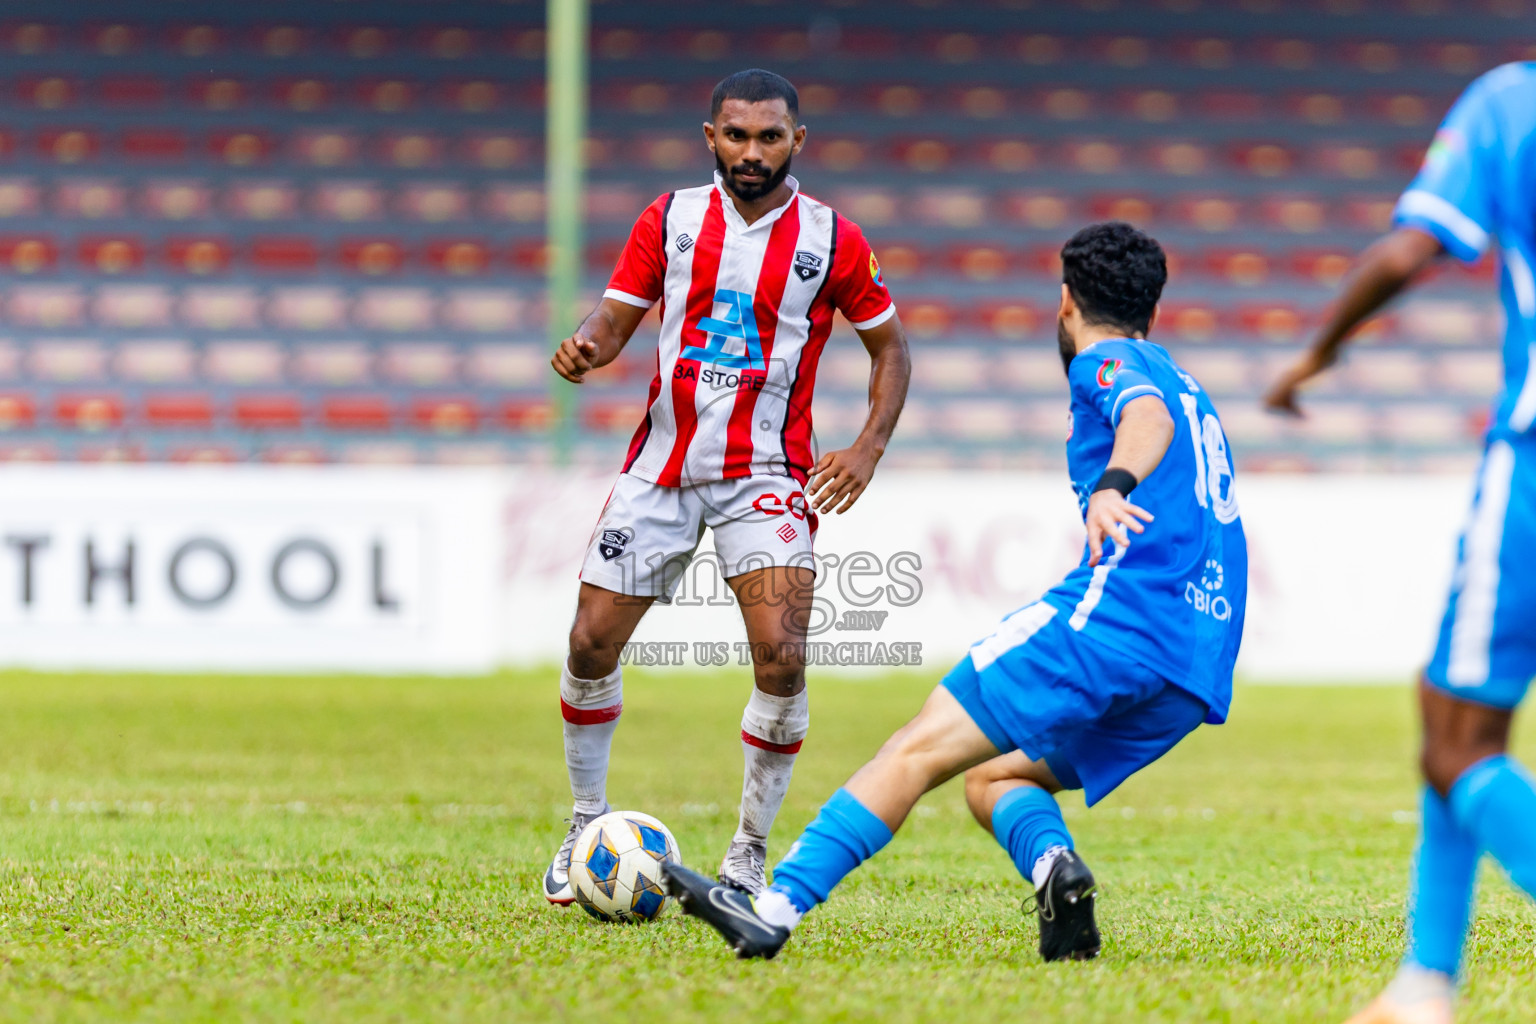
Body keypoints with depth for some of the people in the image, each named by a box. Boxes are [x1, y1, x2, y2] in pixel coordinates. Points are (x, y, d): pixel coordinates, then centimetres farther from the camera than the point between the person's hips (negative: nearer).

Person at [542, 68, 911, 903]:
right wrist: (587, 348, -20)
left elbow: (889, 346, 7)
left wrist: (868, 448, -7)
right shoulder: (669, 221, 3)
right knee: (591, 647, -1)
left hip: (765, 474, -2)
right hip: (662, 459, 2)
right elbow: (617, 317, 4)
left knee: (781, 656, -19)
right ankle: (587, 825, 22)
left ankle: (749, 855, -2)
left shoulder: (831, 239, -2)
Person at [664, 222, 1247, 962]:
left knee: (922, 747, -8)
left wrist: (1113, 485, -38)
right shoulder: (1188, 387, 31)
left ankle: (773, 909, -17)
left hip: (1119, 611, -8)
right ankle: (1053, 862, -17)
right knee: (993, 778, 15)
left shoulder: (1106, 363, 5)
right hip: (1199, 674, 8)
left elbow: (1149, 416, -18)